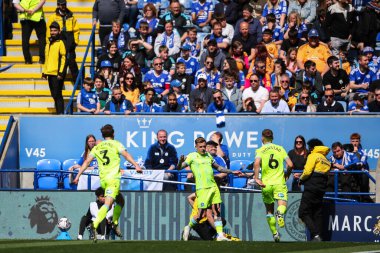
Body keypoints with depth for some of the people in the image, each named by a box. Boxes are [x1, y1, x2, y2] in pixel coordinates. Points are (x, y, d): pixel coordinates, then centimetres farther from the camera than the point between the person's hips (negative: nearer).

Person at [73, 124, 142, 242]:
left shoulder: (97, 147, 15)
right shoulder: (115, 144, 3)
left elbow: (87, 162, 9)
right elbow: (126, 155, -13)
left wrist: (78, 176, 10)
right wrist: (136, 166, -21)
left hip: (102, 179, 6)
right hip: (113, 177, -6)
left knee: (120, 201, 23)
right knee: (108, 203, -17)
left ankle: (115, 223, 16)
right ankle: (95, 225, -33)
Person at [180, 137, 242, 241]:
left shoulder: (208, 156, 18)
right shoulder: (192, 156, 1)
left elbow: (218, 168, 31)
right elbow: (180, 167, -6)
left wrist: (232, 172, 31)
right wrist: (181, 162, -29)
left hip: (213, 187, 6)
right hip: (202, 188, -6)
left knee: (217, 211, -1)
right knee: (201, 214, -6)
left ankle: (220, 235, -1)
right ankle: (188, 227, 19)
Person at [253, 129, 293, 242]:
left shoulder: (260, 150, 2)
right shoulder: (280, 149, 8)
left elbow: (256, 163, -18)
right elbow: (290, 164, 2)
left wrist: (256, 178, -13)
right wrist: (286, 174, 20)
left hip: (266, 184, 0)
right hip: (279, 182, 0)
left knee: (269, 210, 13)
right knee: (282, 205, -10)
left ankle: (275, 233, 14)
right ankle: (280, 213, -45)